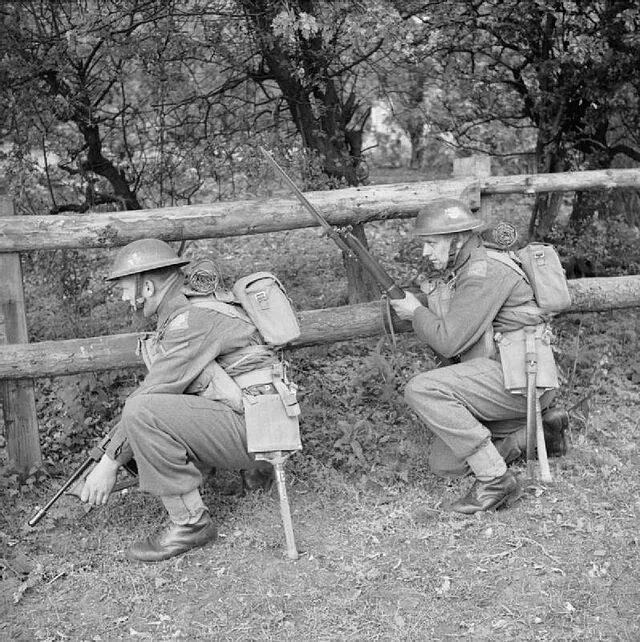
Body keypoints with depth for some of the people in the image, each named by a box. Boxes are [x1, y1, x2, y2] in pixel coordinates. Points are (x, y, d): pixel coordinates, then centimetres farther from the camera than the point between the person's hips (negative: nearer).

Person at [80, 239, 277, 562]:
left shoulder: (192, 320, -18)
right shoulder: (179, 313, 14)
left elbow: (154, 393, -20)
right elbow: (158, 387, 22)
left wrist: (109, 463, -14)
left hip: (253, 424, -10)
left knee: (143, 413, -24)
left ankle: (189, 521, -13)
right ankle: (253, 466, 24)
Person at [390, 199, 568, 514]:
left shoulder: (485, 272, -15)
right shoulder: (454, 275, 16)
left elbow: (449, 341, -22)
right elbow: (451, 347, 17)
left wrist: (416, 312, -4)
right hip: (500, 381, 10)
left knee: (421, 390, -25)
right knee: (443, 464, 7)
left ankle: (495, 478, -20)